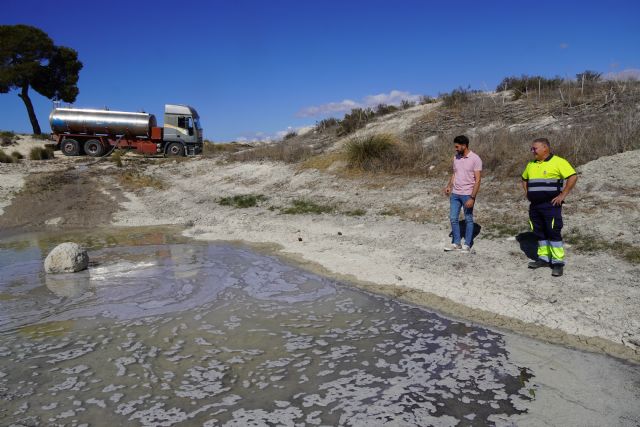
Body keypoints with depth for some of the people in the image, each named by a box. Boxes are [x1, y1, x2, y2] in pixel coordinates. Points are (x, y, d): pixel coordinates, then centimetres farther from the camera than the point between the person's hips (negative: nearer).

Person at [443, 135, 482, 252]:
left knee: (468, 220, 7)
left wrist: (472, 198, -20)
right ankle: (456, 243, 19)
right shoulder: (456, 157, 6)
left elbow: (477, 180, -14)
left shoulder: (475, 159, -13)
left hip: (467, 194, -6)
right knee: (453, 218, 7)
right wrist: (449, 186, -1)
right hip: (455, 194, 6)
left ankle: (467, 244, 19)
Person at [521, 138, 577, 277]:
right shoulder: (531, 165, 13)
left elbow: (573, 177, -13)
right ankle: (543, 258, 22)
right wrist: (527, 192, 15)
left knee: (554, 232, -6)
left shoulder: (558, 162, -8)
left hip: (551, 205, -7)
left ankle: (558, 262, 0)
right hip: (534, 206, 7)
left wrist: (563, 195, -15)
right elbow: (524, 179, 29)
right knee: (539, 233, 11)